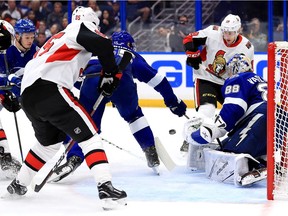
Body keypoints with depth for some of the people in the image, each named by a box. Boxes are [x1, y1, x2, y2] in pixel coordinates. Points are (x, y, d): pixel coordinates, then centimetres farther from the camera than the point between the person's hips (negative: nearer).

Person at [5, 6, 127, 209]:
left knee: (50, 141, 30)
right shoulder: (81, 29, 8)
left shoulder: (58, 38, 34)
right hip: (49, 88, -9)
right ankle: (106, 188, -22)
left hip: (27, 96, 9)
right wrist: (110, 73, 2)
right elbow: (103, 45, -12)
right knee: (88, 134, -7)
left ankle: (19, 184, 38)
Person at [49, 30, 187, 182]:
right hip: (121, 82, -1)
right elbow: (155, 78, 33)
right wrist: (173, 101, 38)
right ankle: (151, 152, 24)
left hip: (92, 82, 1)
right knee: (134, 114, 27)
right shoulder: (132, 56, 37)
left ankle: (74, 158, -10)